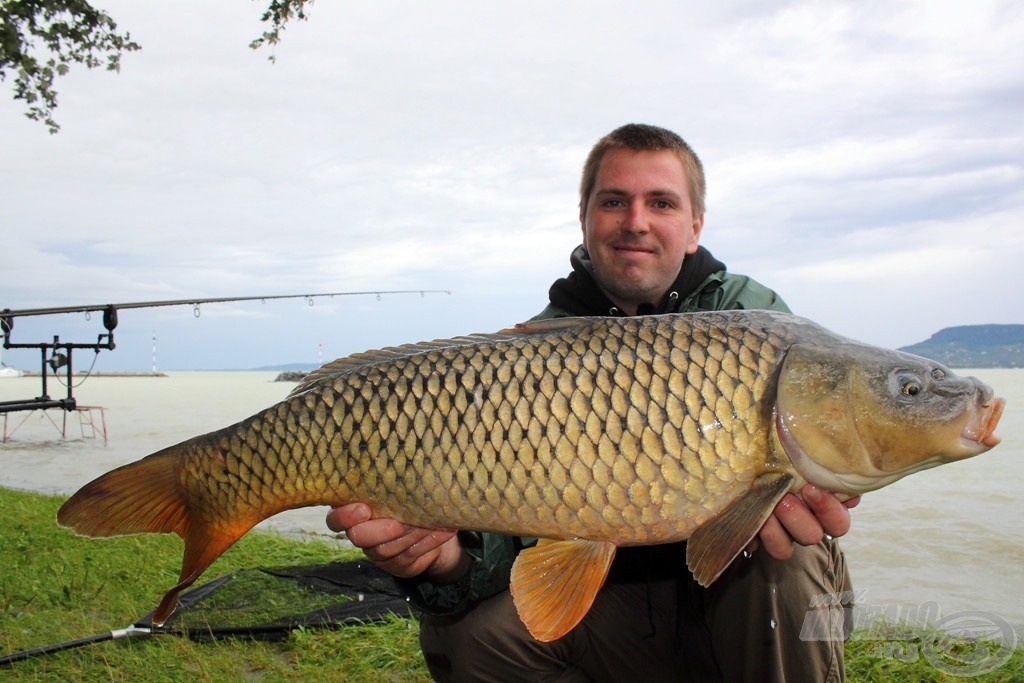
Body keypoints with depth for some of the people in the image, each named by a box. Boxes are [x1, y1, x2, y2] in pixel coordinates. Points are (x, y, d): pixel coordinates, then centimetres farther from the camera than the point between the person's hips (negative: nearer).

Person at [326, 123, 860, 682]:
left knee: (784, 560, -32)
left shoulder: (752, 316, -5)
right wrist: (449, 558, -37)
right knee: (469, 632, -19)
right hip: (615, 607, 2)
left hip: (740, 592, -1)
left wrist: (806, 508, -44)